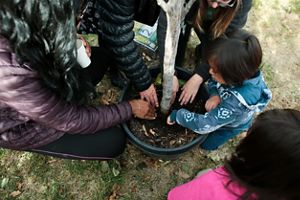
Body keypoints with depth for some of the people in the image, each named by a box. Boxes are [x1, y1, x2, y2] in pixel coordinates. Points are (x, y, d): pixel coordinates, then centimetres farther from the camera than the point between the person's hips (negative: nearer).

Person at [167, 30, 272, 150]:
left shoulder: (236, 103, -49)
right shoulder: (246, 71, -32)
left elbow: (205, 125, -41)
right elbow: (213, 81, -13)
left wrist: (177, 115, -32)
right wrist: (214, 95, -34)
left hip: (230, 125, -4)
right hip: (222, 102, 5)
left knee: (206, 144, 12)